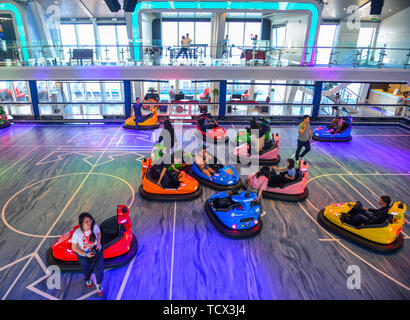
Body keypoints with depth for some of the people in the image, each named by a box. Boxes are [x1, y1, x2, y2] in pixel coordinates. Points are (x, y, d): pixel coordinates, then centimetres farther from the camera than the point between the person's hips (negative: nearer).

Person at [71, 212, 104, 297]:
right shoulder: (77, 234, -33)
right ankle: (87, 279, 67)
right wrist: (86, 254, -25)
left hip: (97, 252, 1)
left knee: (99, 270, 14)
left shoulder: (94, 226, -27)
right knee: (87, 270, 28)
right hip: (84, 256, -1)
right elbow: (74, 248, -18)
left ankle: (99, 285, 48)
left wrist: (98, 243, -15)